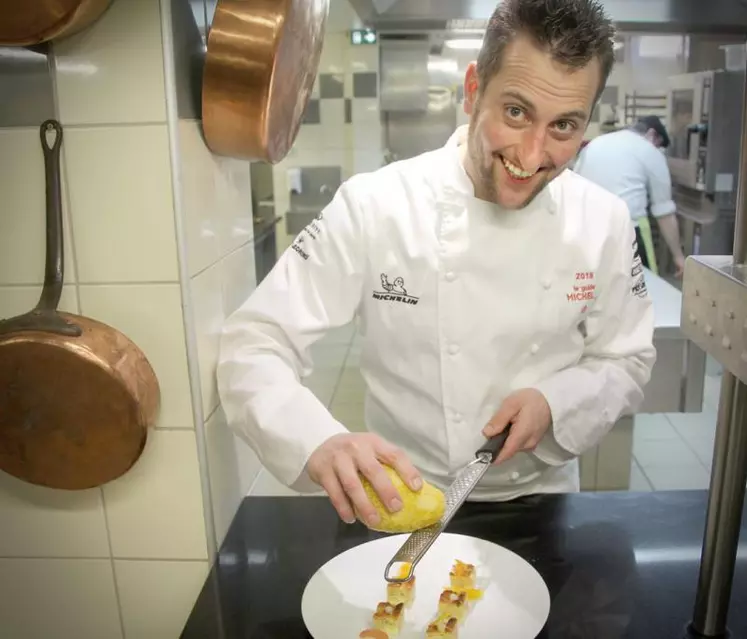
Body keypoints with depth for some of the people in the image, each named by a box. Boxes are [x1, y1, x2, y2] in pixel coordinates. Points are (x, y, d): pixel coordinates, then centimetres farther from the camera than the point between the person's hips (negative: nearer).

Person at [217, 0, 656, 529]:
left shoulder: (604, 222, -9)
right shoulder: (372, 206, -19)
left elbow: (627, 363, 2)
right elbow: (256, 346, -18)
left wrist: (553, 403, -18)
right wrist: (320, 444, -37)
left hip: (541, 499, 2)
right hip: (404, 503, -1)